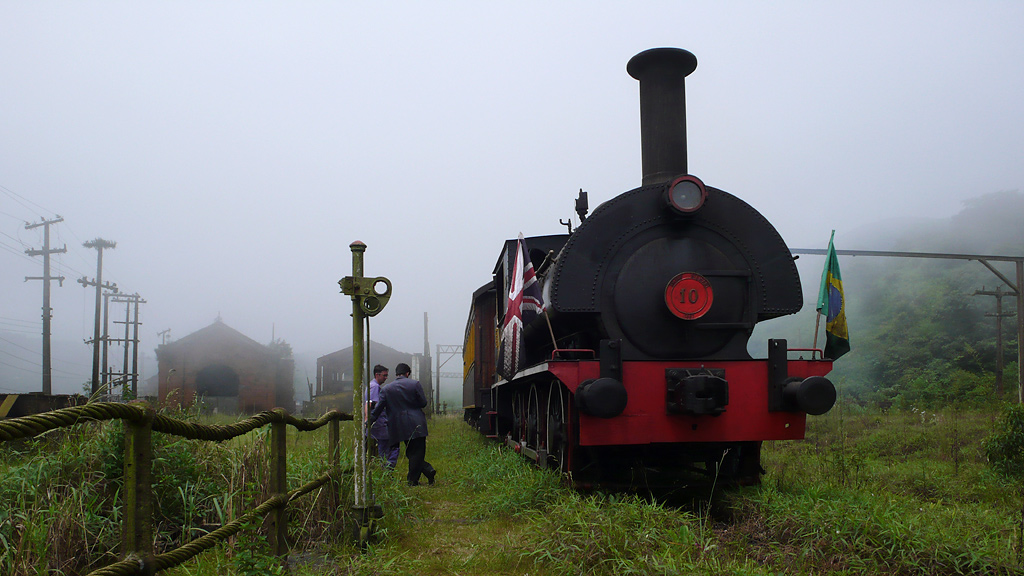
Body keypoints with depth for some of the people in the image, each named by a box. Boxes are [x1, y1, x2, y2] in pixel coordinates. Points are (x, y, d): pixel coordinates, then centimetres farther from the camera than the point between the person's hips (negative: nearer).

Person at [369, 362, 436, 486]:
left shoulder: (387, 389, 3)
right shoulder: (415, 384, -3)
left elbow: (378, 408, 2)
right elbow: (423, 402, -2)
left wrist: (368, 422, 9)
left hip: (400, 427, 2)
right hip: (417, 424, -2)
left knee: (411, 452, 12)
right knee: (417, 452, 5)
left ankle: (428, 471, 3)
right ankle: (413, 480, 3)